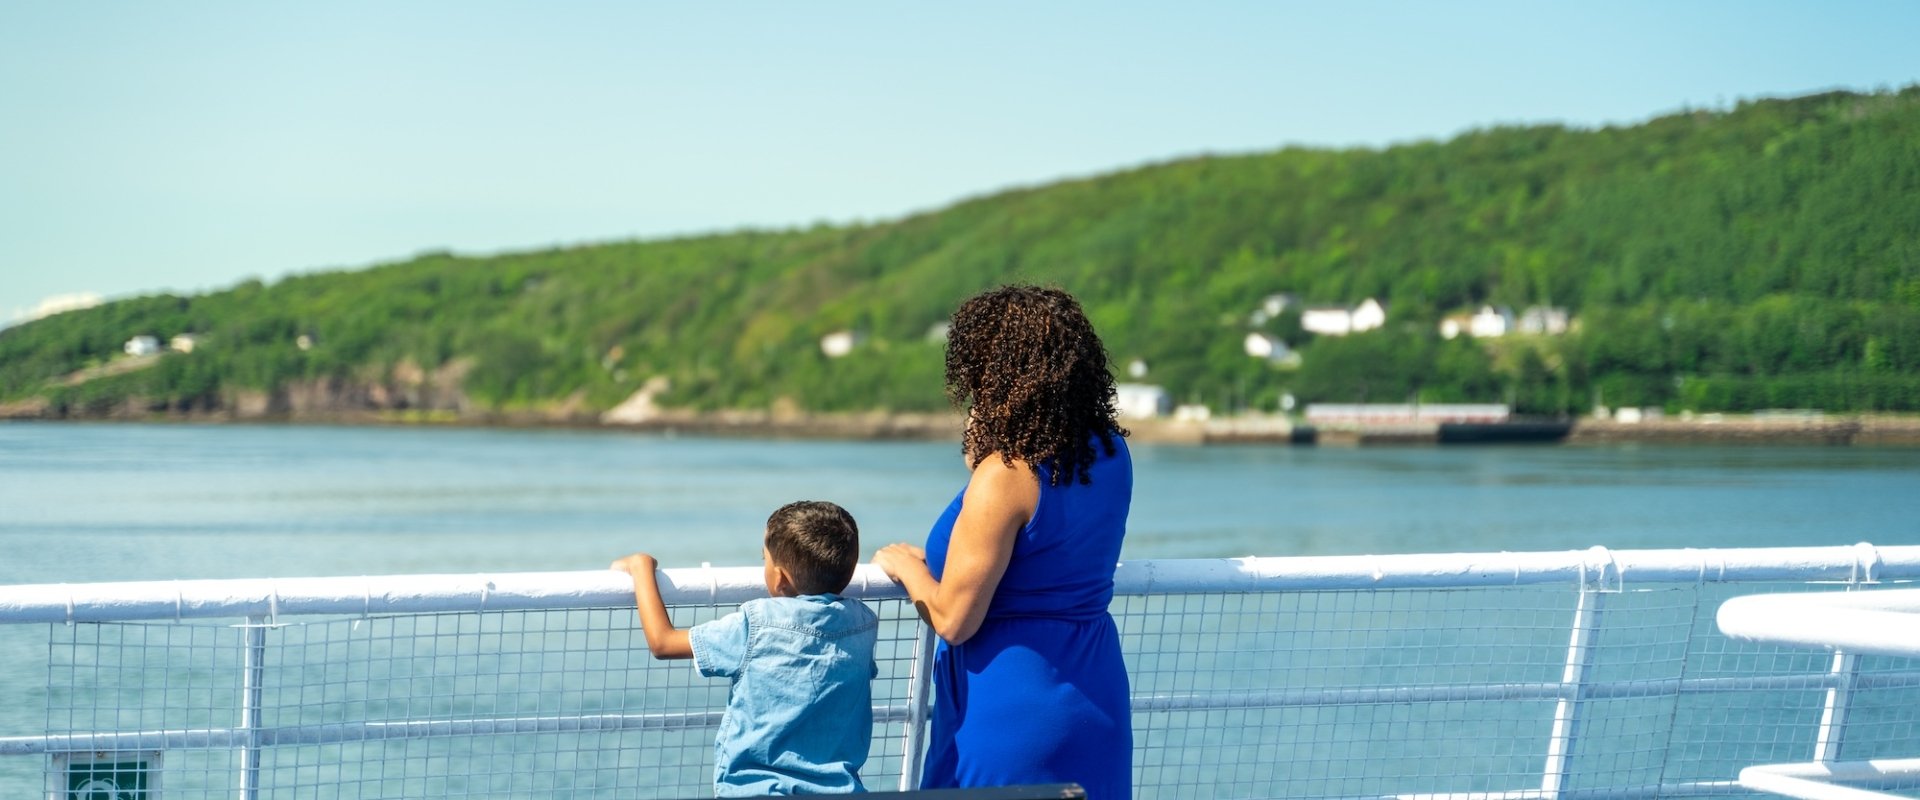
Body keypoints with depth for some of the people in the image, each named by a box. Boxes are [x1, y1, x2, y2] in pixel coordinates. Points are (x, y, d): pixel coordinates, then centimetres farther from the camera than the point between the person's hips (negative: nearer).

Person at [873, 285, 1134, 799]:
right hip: (1093, 693, 8)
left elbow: (954, 619, -17)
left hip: (1014, 705, -8)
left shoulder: (1005, 476, -20)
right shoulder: (1110, 453, 3)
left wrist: (906, 565, 3)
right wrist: (983, 447, 11)